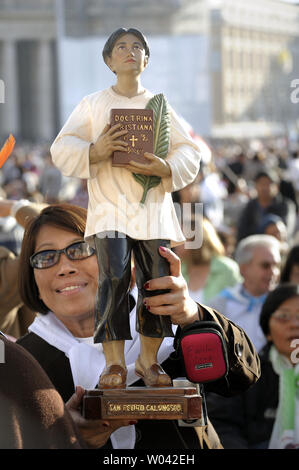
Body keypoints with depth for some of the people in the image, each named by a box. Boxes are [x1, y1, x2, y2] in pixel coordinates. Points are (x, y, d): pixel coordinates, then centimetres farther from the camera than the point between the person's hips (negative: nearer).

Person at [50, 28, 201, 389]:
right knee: (114, 278, -16)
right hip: (110, 206, -2)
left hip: (153, 208, 2)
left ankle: (148, 359, 13)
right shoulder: (93, 104, 10)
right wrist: (94, 152, -18)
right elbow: (62, 150, 2)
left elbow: (189, 152, 9)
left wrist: (166, 168, -12)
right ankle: (114, 364, -11)